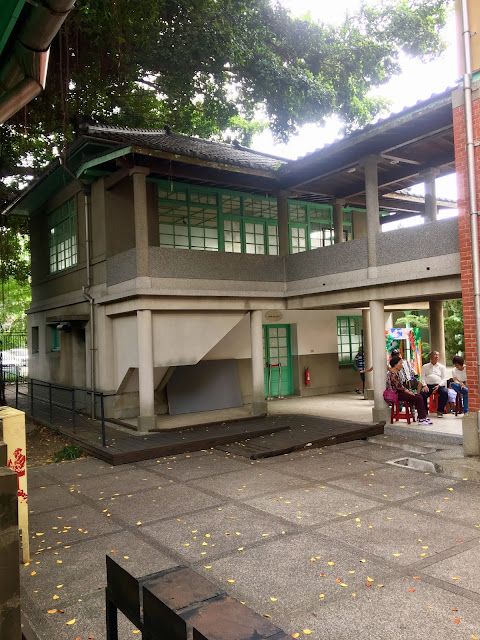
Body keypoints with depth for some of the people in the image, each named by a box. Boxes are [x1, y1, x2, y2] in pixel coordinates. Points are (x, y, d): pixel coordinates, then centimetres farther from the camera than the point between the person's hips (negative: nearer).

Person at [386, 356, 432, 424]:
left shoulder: (396, 372, 16)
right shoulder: (392, 374, -18)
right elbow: (398, 387, -21)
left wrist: (407, 390, 6)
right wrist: (407, 391, -11)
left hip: (399, 392, 10)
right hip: (397, 394, -10)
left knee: (419, 396, 5)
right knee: (418, 399, -14)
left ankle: (423, 417, 7)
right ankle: (421, 419, -10)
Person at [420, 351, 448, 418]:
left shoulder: (442, 367, 21)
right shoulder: (425, 366, 22)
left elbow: (444, 378, 9)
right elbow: (422, 377, 11)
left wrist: (438, 386, -10)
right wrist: (424, 385, -9)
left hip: (439, 385, 0)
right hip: (428, 385, 0)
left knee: (445, 392, -32)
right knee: (422, 393, -32)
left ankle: (440, 411, -15)